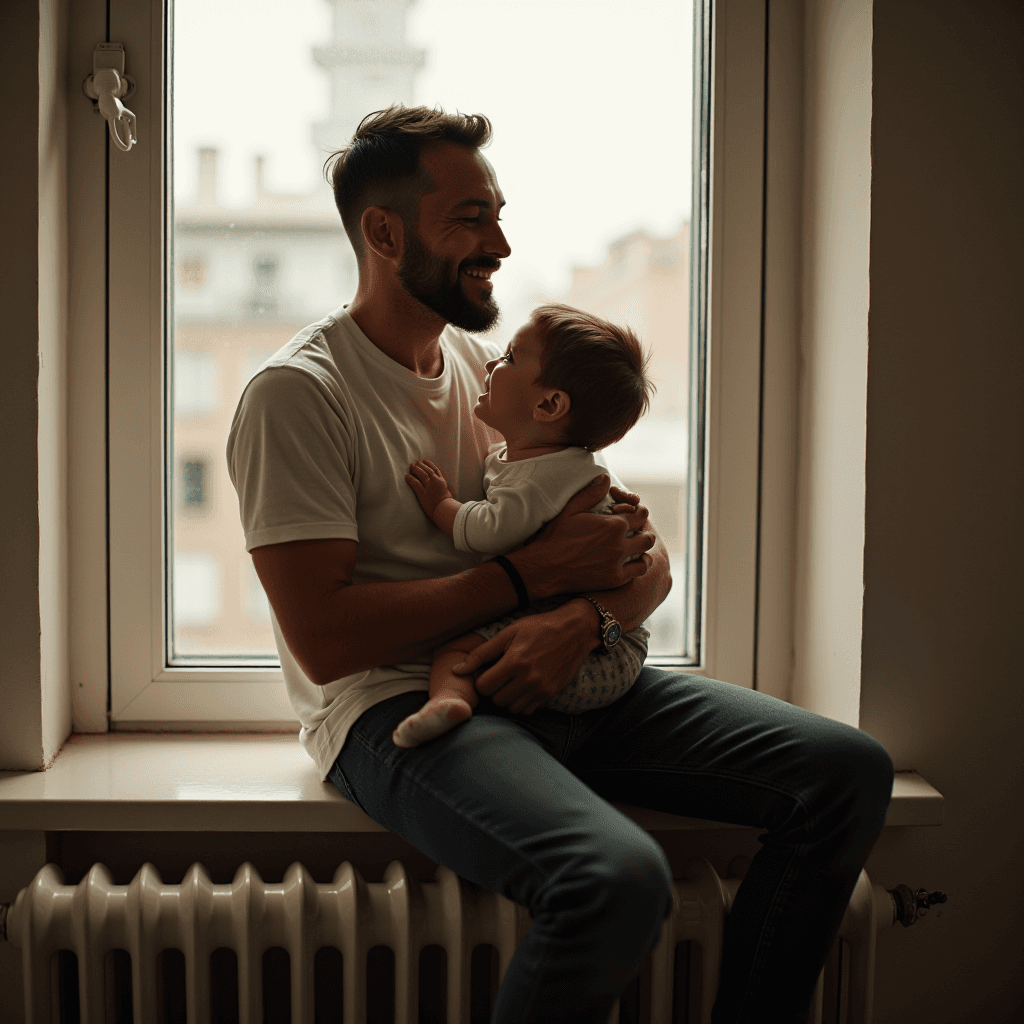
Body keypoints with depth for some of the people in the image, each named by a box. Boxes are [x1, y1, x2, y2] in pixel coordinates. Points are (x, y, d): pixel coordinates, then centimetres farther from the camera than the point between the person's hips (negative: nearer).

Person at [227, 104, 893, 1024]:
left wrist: (583, 618, -12)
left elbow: (647, 559, 12)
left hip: (561, 681, 7)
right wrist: (532, 572, -13)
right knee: (619, 878, -35)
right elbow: (323, 640, -16)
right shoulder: (297, 393, -7)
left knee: (849, 770, -9)